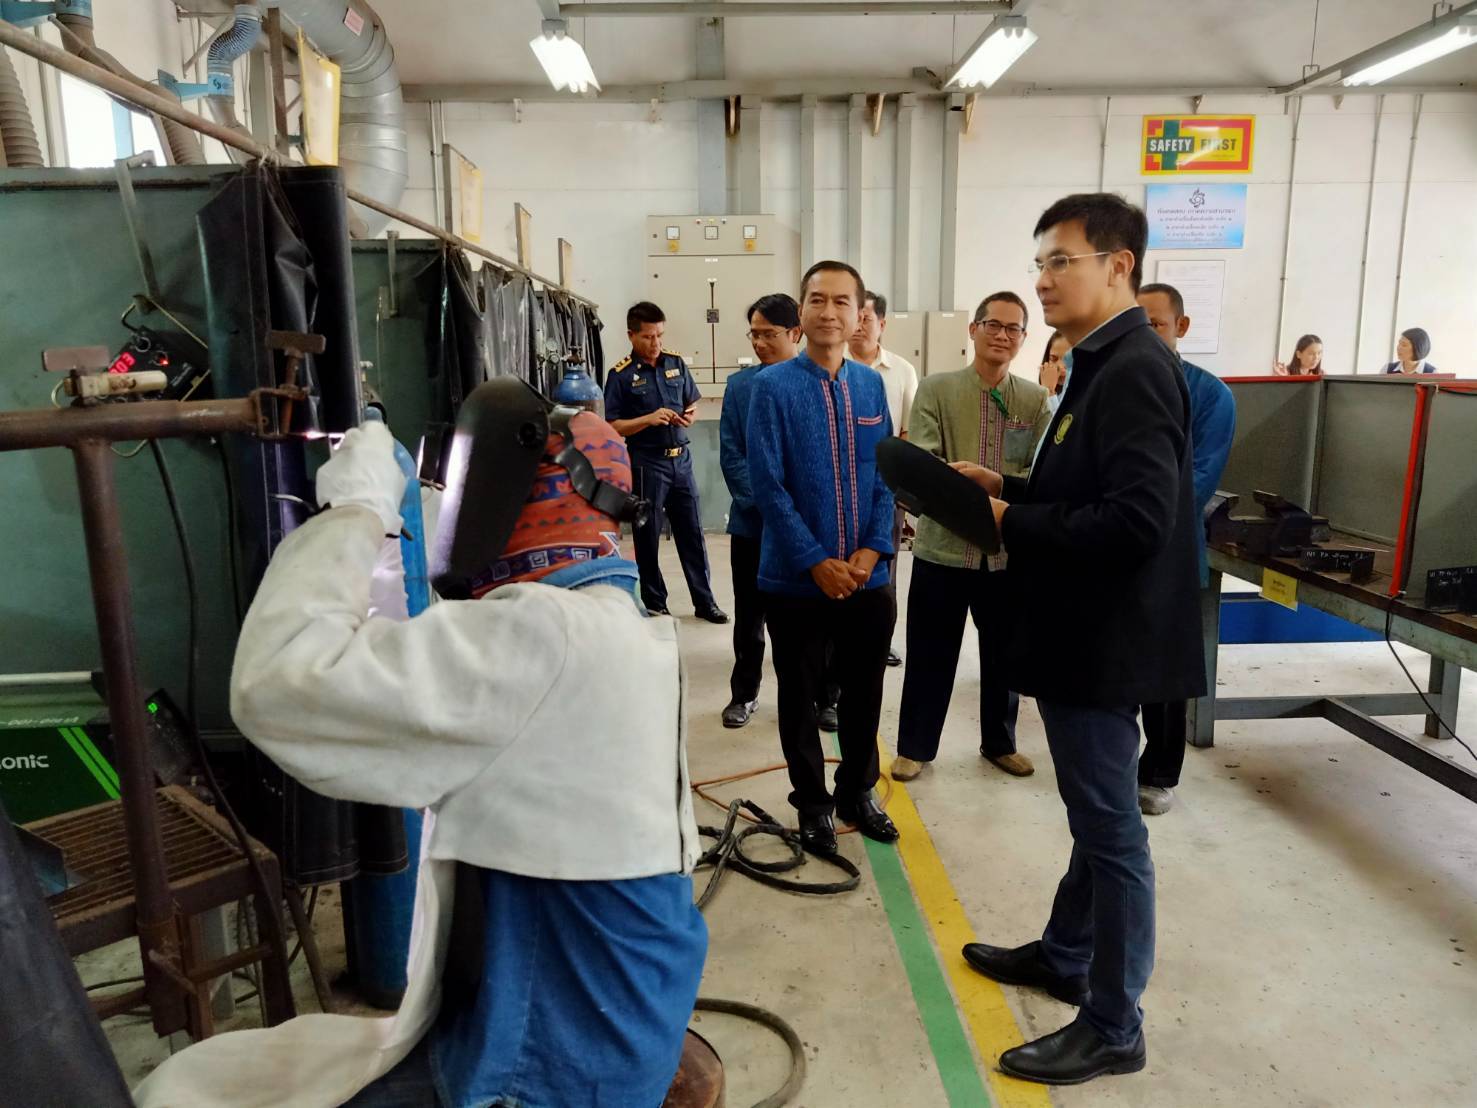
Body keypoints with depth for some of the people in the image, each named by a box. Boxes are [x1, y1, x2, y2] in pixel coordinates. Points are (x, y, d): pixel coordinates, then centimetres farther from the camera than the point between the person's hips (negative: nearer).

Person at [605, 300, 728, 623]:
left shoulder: (676, 363, 6)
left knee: (692, 532, 9)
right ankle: (655, 605, 19)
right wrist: (649, 419, -21)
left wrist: (689, 416, -8)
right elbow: (612, 427, -9)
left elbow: (693, 402, 15)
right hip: (646, 463, -4)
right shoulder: (621, 375, -6)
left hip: (681, 459, 4)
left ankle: (704, 601, 19)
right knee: (648, 536, 6)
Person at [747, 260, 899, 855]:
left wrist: (873, 549, -8)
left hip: (867, 576, 4)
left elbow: (887, 474, 5)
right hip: (797, 578, -3)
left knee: (865, 691, 16)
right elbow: (767, 484, -13)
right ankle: (813, 804, 31)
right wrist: (816, 561, -15)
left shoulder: (872, 384, 4)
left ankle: (857, 792, 37)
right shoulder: (773, 385, -9)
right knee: (799, 695, 12)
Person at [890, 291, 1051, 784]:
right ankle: (915, 747, 25)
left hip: (1010, 548, 2)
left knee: (1003, 654, 16)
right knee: (930, 654, 8)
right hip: (942, 545, -2)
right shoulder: (935, 389, -1)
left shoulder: (1037, 400, 4)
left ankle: (999, 743, 36)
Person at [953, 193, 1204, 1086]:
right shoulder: (1103, 365, 12)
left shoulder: (1135, 369, -20)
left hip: (1104, 639, -10)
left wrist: (1011, 524, -19)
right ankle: (1064, 956, 40)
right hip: (1084, 631, 10)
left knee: (1111, 830, 3)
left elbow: (1135, 518, -30)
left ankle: (1114, 1028, 20)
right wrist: (1009, 488, 6)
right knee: (1095, 816, 22)